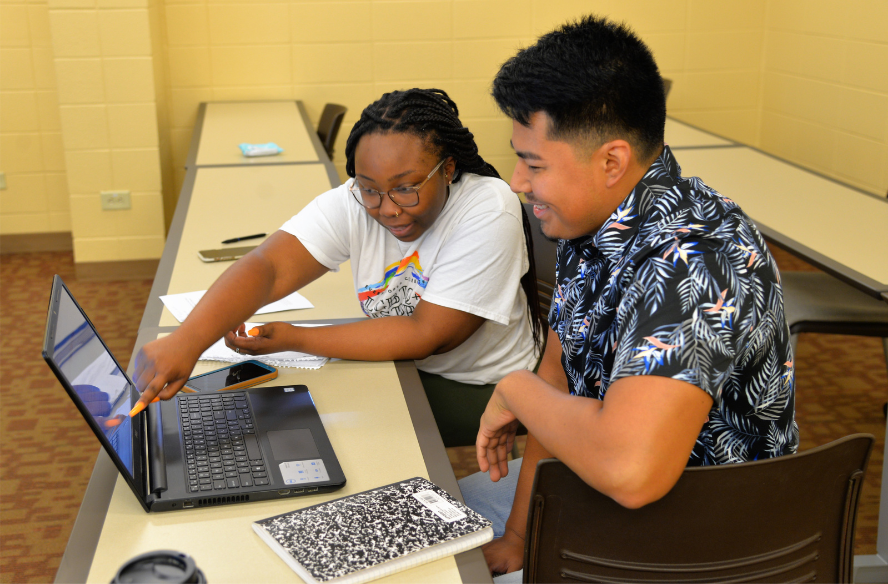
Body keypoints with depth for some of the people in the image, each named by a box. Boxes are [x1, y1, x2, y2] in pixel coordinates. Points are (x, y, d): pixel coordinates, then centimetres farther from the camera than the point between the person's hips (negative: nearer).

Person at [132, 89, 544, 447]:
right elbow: (267, 268, -28)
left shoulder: (489, 213, -26)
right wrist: (185, 342, -46)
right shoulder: (352, 205, -15)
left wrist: (294, 340, -26)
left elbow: (425, 335, -26)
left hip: (485, 391, -4)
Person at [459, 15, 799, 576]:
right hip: (591, 481, 8)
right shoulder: (587, 222, -3)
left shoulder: (691, 260, -34)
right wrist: (517, 537, 0)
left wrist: (515, 391, -27)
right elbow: (559, 370, 4)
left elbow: (630, 471, -47)